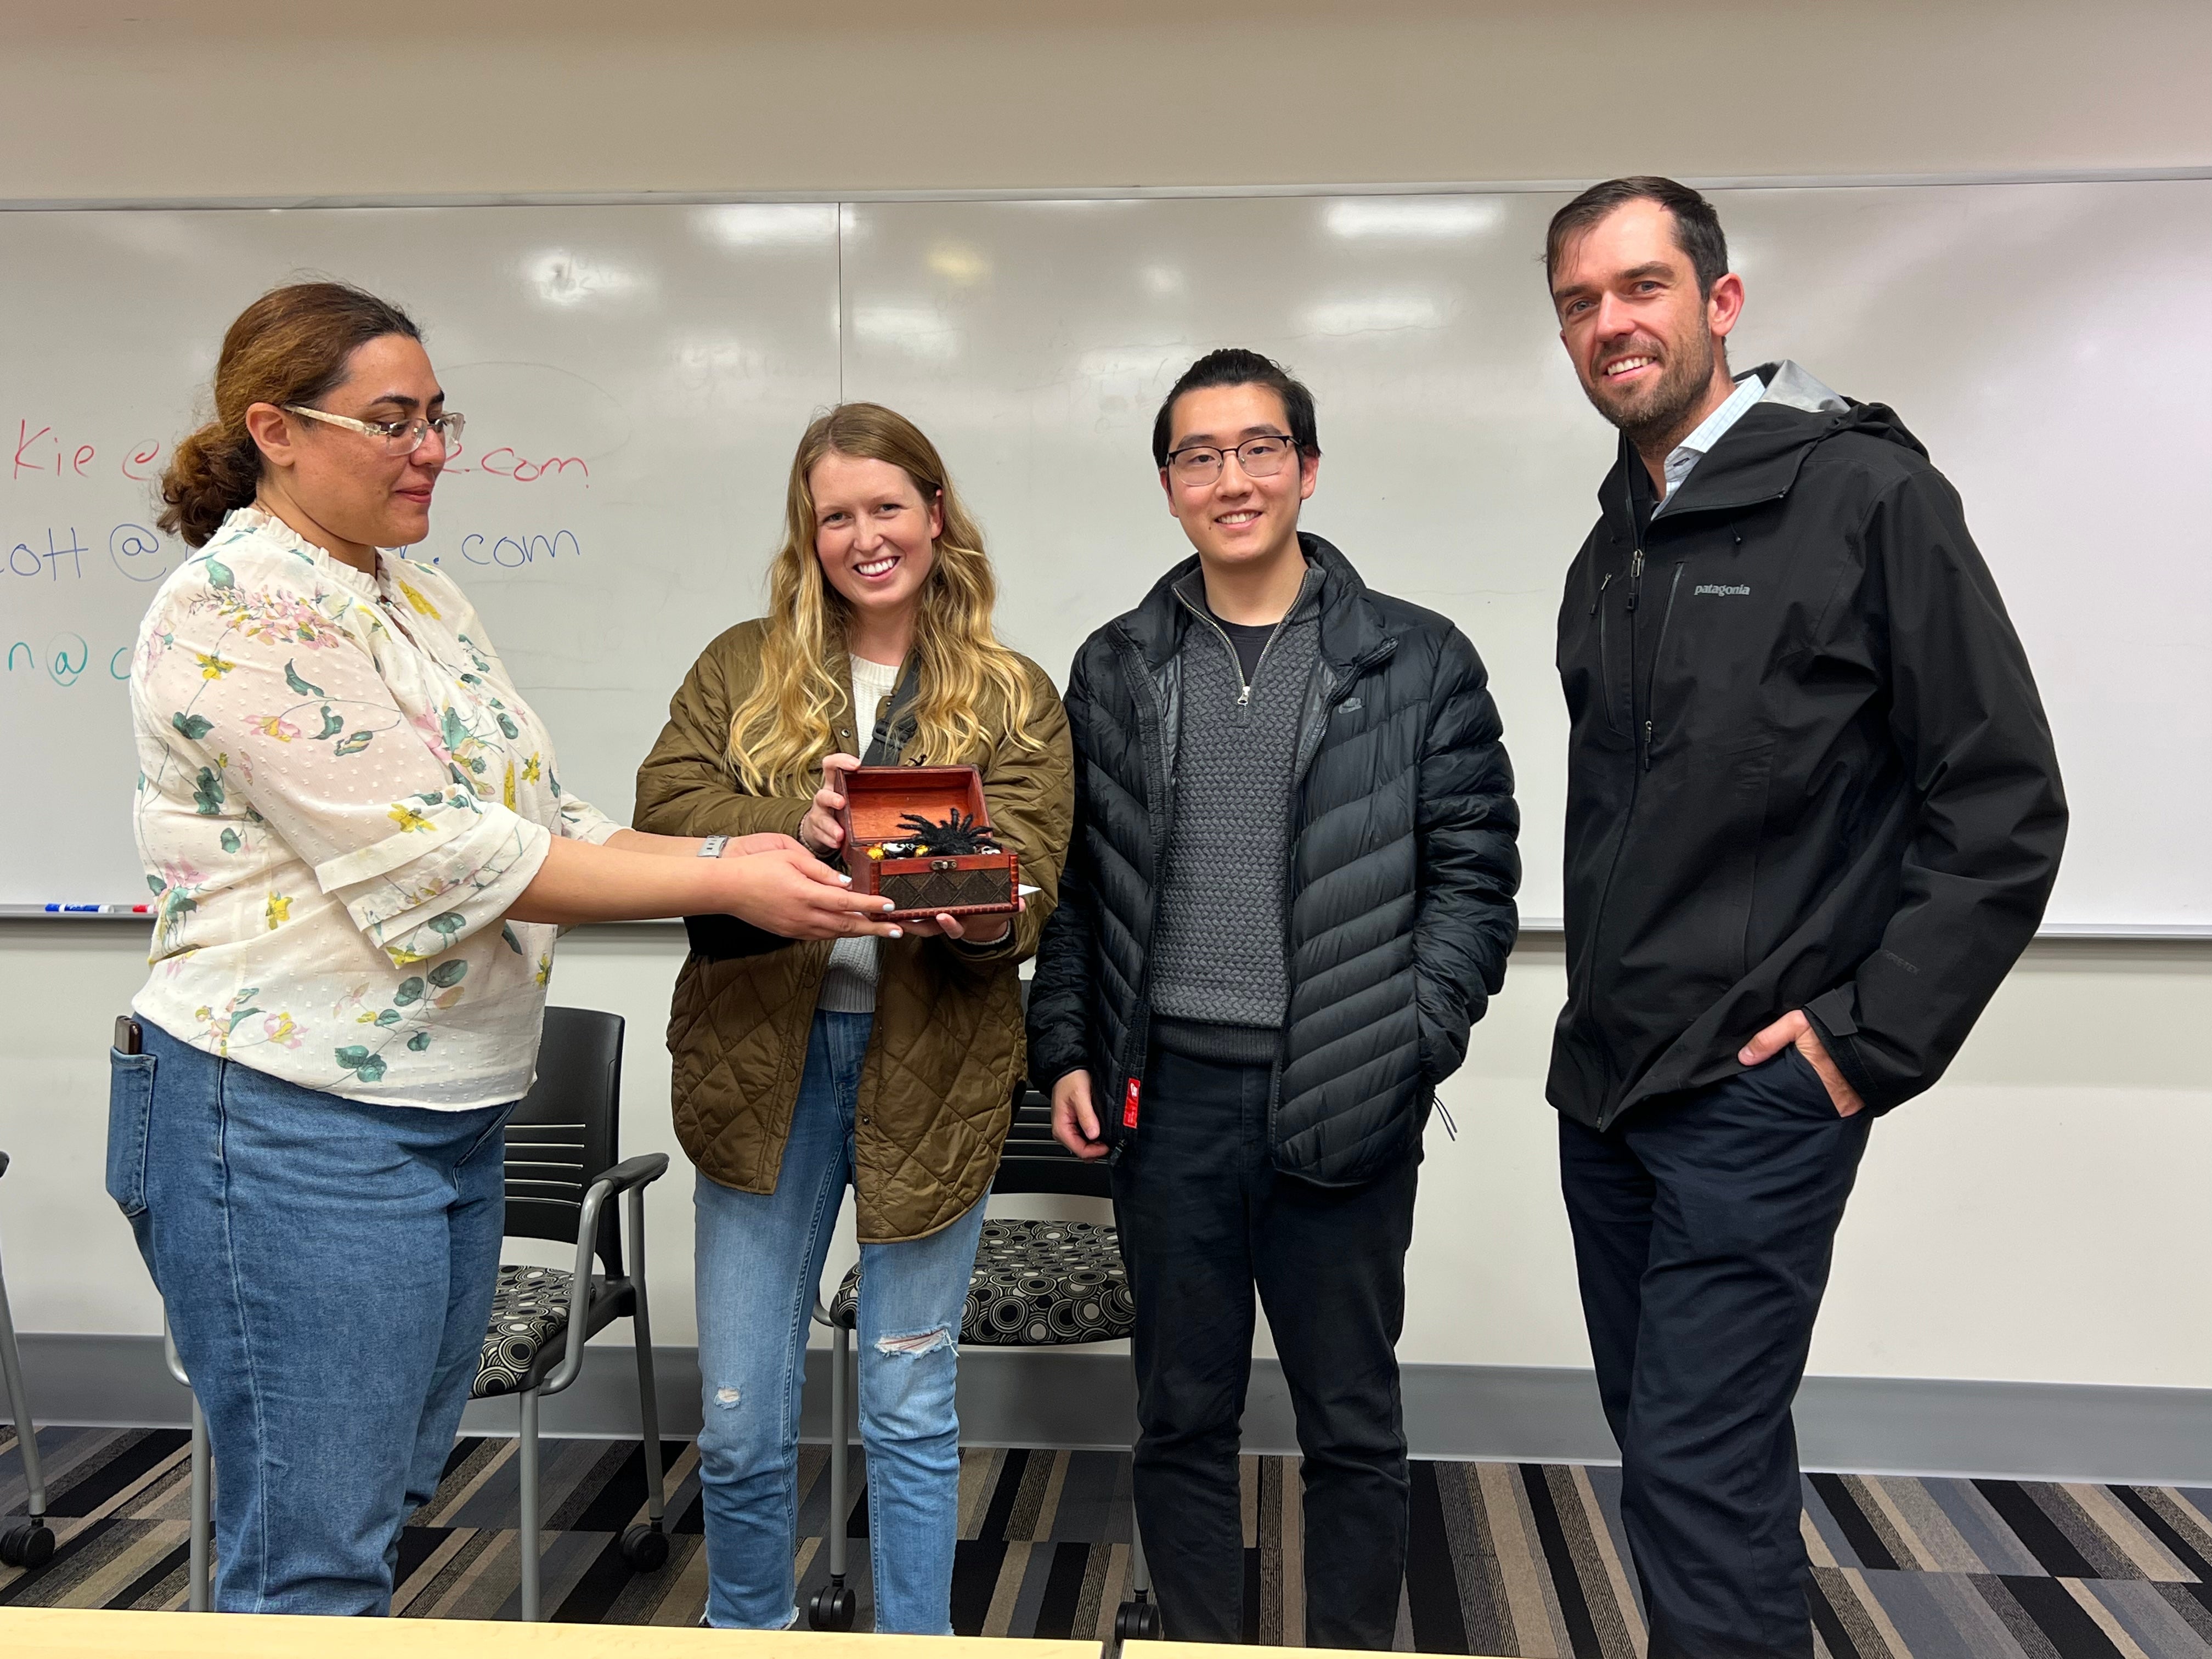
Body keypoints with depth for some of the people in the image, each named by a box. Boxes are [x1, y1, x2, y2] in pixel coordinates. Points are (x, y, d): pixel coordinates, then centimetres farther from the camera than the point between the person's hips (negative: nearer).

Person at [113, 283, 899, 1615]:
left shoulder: (421, 596, 12)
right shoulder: (239, 612, -15)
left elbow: (539, 820, 10)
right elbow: (440, 858, -21)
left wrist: (730, 852, -5)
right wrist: (726, 886, -20)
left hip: (453, 1116, 9)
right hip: (295, 1126, -9)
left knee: (387, 1505, 20)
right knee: (314, 1562, 4)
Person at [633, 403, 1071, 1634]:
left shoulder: (1015, 696, 4)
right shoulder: (742, 669, 8)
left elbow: (1030, 873, -8)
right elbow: (665, 812, -4)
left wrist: (983, 918, -32)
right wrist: (794, 825, -22)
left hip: (930, 1075, -1)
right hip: (763, 1062, 2)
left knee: (912, 1415, 13)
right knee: (743, 1421, 12)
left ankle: (917, 1642, 34)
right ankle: (748, 1634, 39)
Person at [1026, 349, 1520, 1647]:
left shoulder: (1418, 661, -1)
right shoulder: (1116, 668, 8)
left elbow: (1474, 879, -2)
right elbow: (1073, 881, 11)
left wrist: (1408, 1050, -11)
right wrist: (1067, 1051, 4)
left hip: (1343, 1108, -2)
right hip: (1169, 1094, 3)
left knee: (1353, 1423, 12)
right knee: (1183, 1415, 14)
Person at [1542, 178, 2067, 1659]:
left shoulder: (1867, 496, -10)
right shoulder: (1612, 557, 12)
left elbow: (2007, 806, -12)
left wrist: (1869, 1034, -14)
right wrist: (1604, 998, 13)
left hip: (1759, 1094, -7)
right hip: (1605, 1087, 7)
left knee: (1699, 1471, -5)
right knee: (1669, 1441, 17)